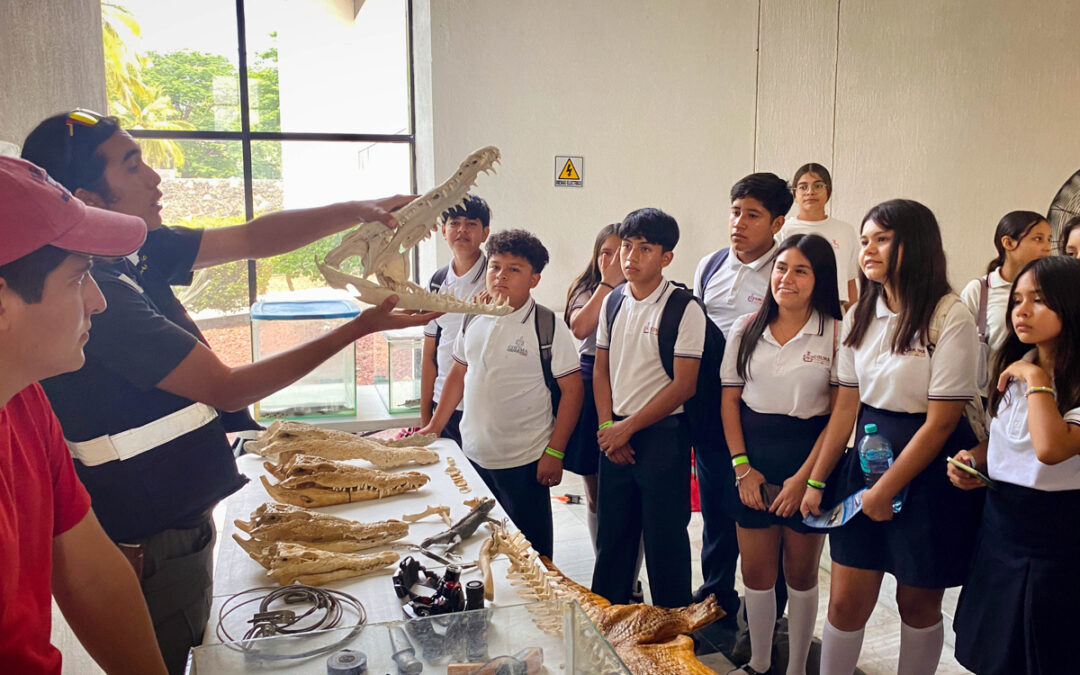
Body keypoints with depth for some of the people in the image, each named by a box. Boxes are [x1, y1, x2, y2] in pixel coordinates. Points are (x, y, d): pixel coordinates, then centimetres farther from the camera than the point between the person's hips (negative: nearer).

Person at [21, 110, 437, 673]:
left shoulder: (139, 253, -1)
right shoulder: (98, 295, -27)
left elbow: (253, 238, 2)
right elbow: (229, 389, -26)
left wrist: (358, 211, -11)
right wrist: (360, 328, -25)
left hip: (178, 517, 8)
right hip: (149, 546, -8)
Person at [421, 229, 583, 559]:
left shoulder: (547, 326, -10)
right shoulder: (474, 319, 6)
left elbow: (572, 389, -10)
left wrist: (555, 452, -13)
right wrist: (434, 427, 13)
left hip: (525, 461, -5)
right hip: (472, 454, 5)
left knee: (529, 551, 7)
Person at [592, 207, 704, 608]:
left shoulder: (684, 310, -10)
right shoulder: (613, 302, 7)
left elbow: (684, 384, -13)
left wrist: (628, 427, -13)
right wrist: (607, 426, 0)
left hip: (662, 434, -5)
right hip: (615, 435, 5)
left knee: (664, 537, 5)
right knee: (611, 530, 15)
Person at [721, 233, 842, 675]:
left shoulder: (836, 333, -7)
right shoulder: (748, 329, 3)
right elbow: (729, 399, 4)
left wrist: (805, 476, -12)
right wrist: (742, 466, -3)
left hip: (808, 459, -2)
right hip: (753, 458, 3)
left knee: (801, 572, 11)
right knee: (755, 570, 9)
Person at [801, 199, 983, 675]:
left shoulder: (950, 318, -14)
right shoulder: (859, 317, 5)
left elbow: (941, 421, -15)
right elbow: (846, 406, 6)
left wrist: (886, 490, -11)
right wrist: (816, 480, 4)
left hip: (928, 470, -4)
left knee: (917, 603, 12)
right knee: (846, 601, 6)